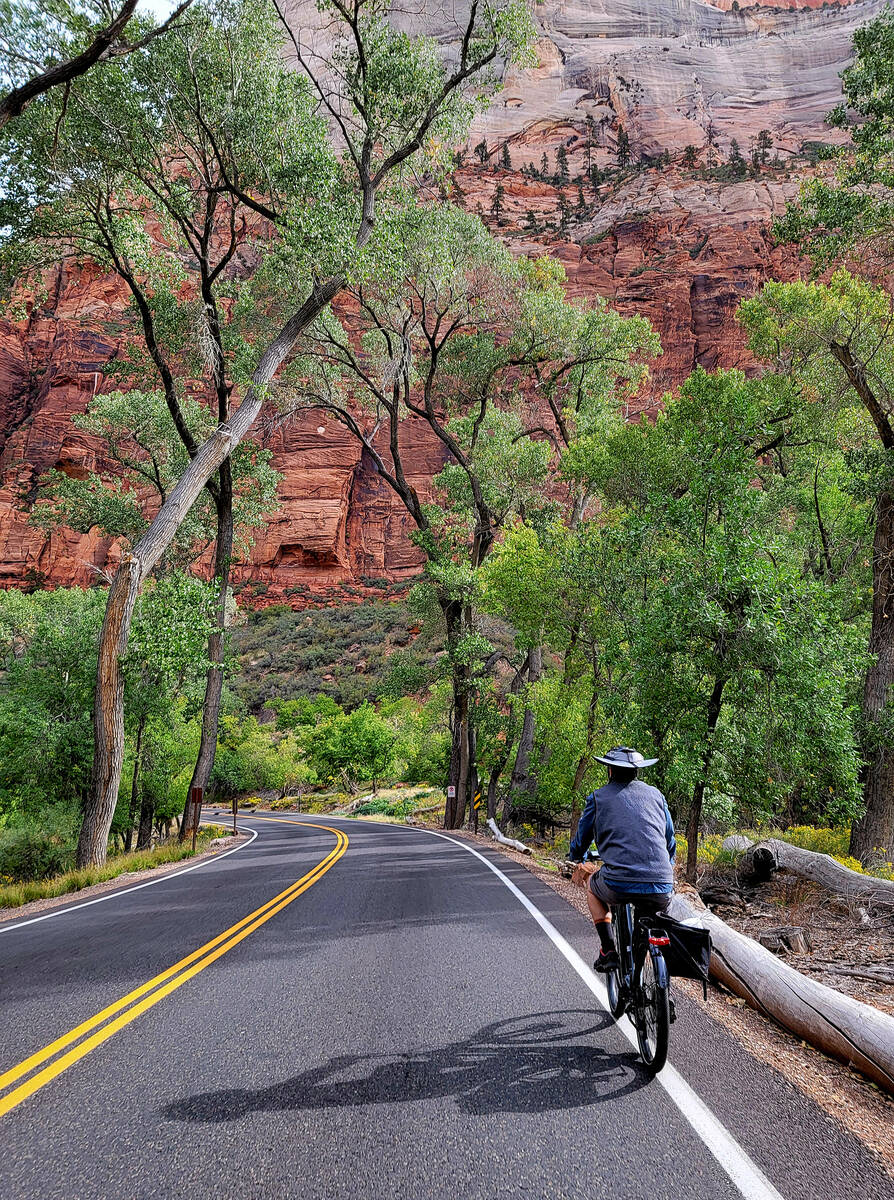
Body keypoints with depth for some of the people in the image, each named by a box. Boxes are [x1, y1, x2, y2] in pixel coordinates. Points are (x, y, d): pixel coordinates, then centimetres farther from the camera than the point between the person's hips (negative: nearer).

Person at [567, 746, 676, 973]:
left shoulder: (599, 797, 10)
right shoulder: (655, 795, 17)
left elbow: (582, 837, 19)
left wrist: (576, 857, 43)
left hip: (619, 886, -3)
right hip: (661, 889, 3)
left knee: (593, 886, 31)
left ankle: (608, 950, 17)